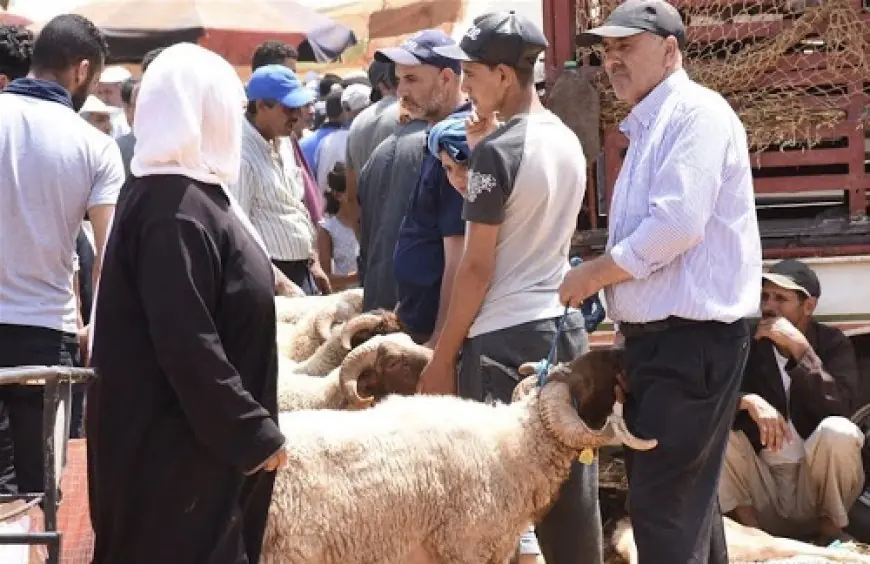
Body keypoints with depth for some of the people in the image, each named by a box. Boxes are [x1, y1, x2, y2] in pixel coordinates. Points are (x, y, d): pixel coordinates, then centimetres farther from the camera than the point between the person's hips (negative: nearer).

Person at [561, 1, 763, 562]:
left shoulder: (697, 112, -12)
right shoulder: (647, 128, 18)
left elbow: (676, 224, -23)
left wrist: (592, 274, -11)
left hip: (693, 341, -10)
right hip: (656, 338, 10)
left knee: (662, 506, -9)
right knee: (685, 498, 15)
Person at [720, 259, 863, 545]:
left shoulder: (832, 342, -1)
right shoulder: (748, 343, 2)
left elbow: (841, 408, -18)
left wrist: (801, 349, -23)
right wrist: (747, 401, -29)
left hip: (816, 489, -1)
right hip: (761, 493, 1)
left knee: (838, 431, -31)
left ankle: (831, 528, -8)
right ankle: (750, 530, -16)